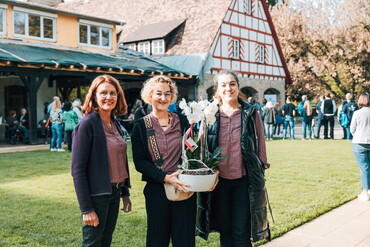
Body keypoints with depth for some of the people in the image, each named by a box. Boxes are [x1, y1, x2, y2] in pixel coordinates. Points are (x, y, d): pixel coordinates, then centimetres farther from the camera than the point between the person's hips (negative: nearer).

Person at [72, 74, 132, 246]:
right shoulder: (87, 124, -14)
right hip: (96, 195, -7)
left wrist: (125, 193, 14)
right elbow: (78, 169, -17)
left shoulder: (115, 124, 8)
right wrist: (86, 209, -19)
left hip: (114, 193, 7)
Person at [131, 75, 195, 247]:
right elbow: (140, 162, -4)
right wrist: (165, 177, -18)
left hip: (184, 188, 1)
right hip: (156, 190, -1)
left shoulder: (182, 121, 5)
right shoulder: (140, 126, 1)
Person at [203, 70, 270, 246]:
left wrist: (259, 176, 1)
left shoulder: (251, 113, -2)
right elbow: (203, 148, 7)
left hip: (244, 180, -2)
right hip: (219, 180, 2)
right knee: (225, 231, 14)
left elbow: (261, 146, 2)